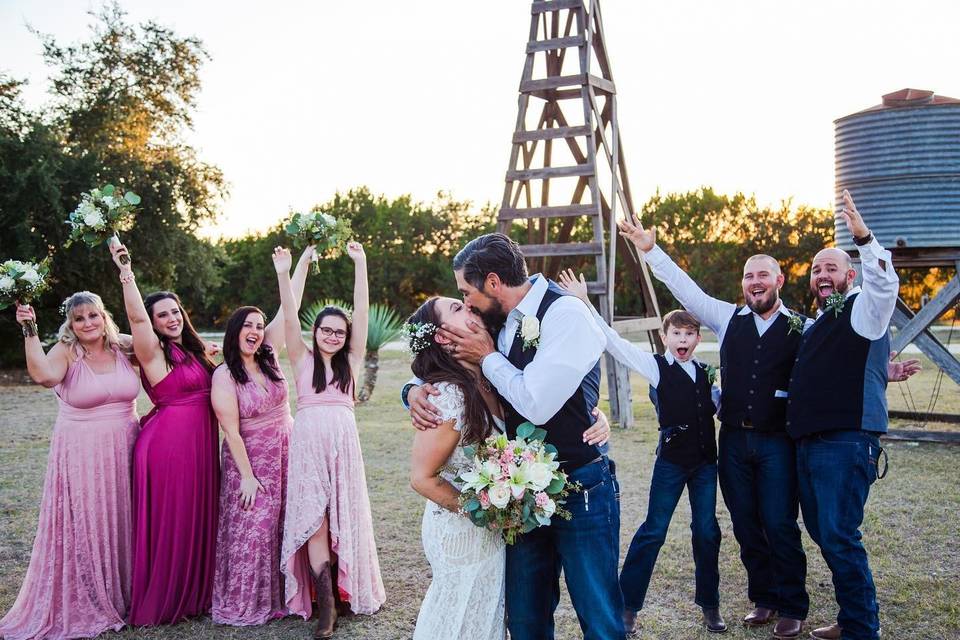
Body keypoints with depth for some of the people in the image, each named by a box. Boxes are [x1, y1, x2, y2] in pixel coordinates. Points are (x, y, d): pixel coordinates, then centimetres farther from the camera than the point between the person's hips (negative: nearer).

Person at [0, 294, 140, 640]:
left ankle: (120, 597, 29)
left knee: (118, 526, 13)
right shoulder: (65, 352, -7)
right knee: (82, 529, 3)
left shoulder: (123, 347, 3)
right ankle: (80, 605, 18)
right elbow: (44, 374, -28)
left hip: (121, 452, 3)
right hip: (80, 455, -3)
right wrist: (30, 331, -29)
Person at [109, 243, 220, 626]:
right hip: (167, 443, -7)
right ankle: (161, 601, 15)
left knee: (198, 519, 15)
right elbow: (136, 317, -25)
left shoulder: (193, 350, 13)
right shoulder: (153, 352, -8)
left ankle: (193, 593, 28)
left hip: (200, 444, 8)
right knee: (169, 521, 1)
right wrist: (126, 271, -30)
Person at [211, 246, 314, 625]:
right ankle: (245, 603, 14)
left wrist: (305, 257, -5)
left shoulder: (268, 357, -1)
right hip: (250, 457, -5)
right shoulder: (224, 377, -13)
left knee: (283, 526, 10)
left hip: (285, 452, 5)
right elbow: (231, 430, -15)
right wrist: (247, 476, -16)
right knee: (251, 530, 0)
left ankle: (278, 595, 24)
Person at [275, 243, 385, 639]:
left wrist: (361, 264, -2)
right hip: (308, 444, -1)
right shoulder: (302, 359, 9)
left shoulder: (351, 360, 10)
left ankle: (345, 589, 18)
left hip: (343, 443, 1)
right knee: (314, 519, -6)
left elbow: (362, 313, 3)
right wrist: (283, 276, -14)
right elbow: (289, 319, -3)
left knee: (343, 518, 5)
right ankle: (326, 604, -3)